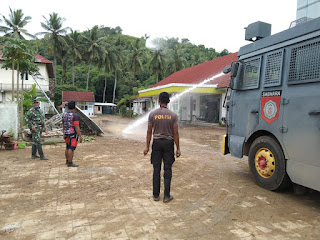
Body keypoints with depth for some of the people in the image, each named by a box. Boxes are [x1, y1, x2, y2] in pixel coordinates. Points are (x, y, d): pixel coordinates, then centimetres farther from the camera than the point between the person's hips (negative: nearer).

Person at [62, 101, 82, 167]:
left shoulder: (64, 114, 7)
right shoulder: (75, 115, -17)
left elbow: (63, 125, 13)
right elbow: (76, 127, -20)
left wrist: (64, 134, 23)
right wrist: (80, 136, -16)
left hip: (67, 133, 8)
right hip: (73, 134, -8)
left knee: (68, 147, 18)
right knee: (72, 148, -3)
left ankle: (67, 161, 28)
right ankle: (70, 163, 2)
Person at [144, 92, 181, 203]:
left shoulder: (152, 114, -3)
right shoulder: (173, 115, -5)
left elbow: (149, 131, -2)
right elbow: (175, 133, -5)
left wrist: (147, 147, 5)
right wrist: (178, 149, 1)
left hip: (157, 143, 1)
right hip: (168, 143, -1)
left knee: (156, 169, 9)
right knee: (167, 170, 7)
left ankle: (156, 195, 18)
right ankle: (166, 196, 13)